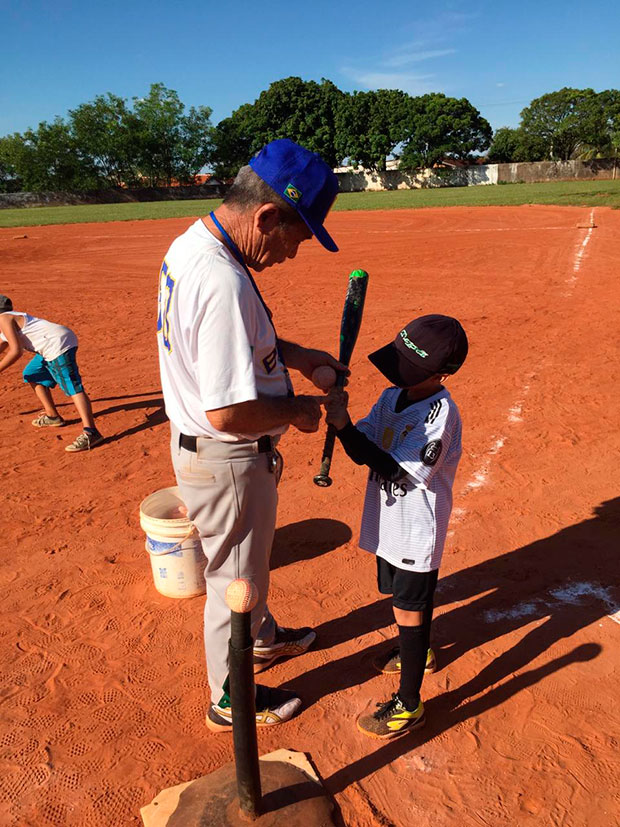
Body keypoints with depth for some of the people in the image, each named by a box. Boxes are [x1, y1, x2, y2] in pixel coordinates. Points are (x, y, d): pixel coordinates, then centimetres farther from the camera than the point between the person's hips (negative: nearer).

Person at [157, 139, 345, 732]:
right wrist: (296, 412, -16)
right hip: (226, 461, -10)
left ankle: (262, 638, 57)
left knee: (247, 558, 30)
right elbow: (227, 412, -34)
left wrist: (293, 355, 6)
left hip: (196, 445, 10)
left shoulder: (189, 244, 1)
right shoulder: (223, 282, -33)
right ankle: (230, 700, 38)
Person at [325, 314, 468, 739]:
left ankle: (409, 704, 21)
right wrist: (339, 415, -21)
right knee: (402, 596, 26)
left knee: (410, 607, 4)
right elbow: (363, 451, -3)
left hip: (417, 531, -8)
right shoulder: (392, 397, -1)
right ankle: (418, 650, 53)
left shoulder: (441, 414, -25)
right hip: (389, 523, 8)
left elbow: (394, 470, -28)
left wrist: (344, 425, -32)